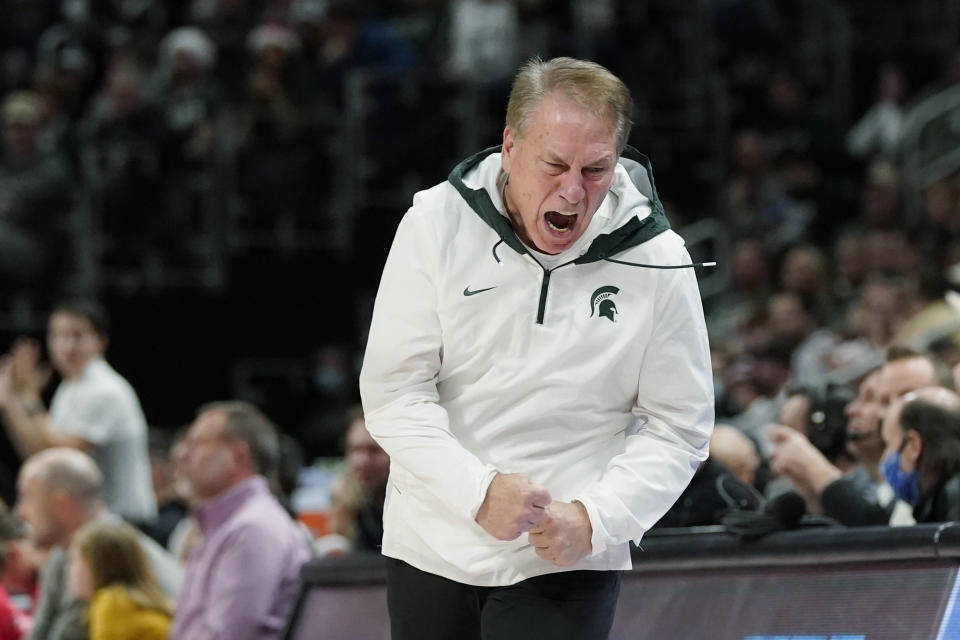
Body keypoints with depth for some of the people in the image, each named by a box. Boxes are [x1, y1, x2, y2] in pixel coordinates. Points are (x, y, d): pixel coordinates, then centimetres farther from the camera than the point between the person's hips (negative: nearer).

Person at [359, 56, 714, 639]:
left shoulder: (656, 262, -8)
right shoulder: (437, 223, -8)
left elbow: (678, 429, -4)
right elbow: (393, 391, -9)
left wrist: (594, 519, -18)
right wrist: (478, 491, -22)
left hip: (566, 568, -2)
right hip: (430, 547, 2)